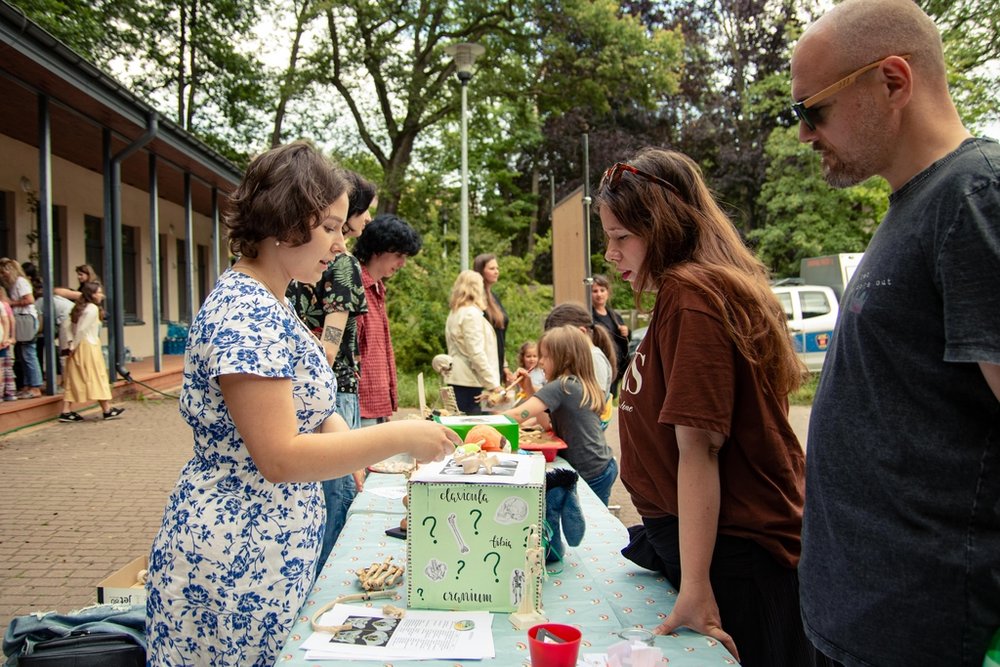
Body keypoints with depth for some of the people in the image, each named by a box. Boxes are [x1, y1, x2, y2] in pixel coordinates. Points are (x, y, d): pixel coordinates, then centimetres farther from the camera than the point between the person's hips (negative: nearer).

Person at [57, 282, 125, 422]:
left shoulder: (80, 307, 16)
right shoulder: (93, 308, -12)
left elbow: (74, 329, 9)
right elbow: (81, 329, -17)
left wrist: (72, 345, 3)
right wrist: (74, 346, -12)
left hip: (79, 348, 9)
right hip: (88, 347, -9)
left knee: (73, 380, 7)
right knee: (97, 377, -1)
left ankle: (66, 412, 7)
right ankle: (107, 410, 6)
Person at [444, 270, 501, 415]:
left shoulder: (454, 313, 14)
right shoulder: (472, 313, -12)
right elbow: (477, 353, -17)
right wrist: (493, 384, -16)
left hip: (456, 379, 9)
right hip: (469, 381, -9)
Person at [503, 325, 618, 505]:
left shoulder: (561, 387, -19)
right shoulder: (581, 385, 10)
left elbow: (517, 415, -25)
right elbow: (548, 424, 13)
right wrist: (529, 390, 8)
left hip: (591, 475, -9)